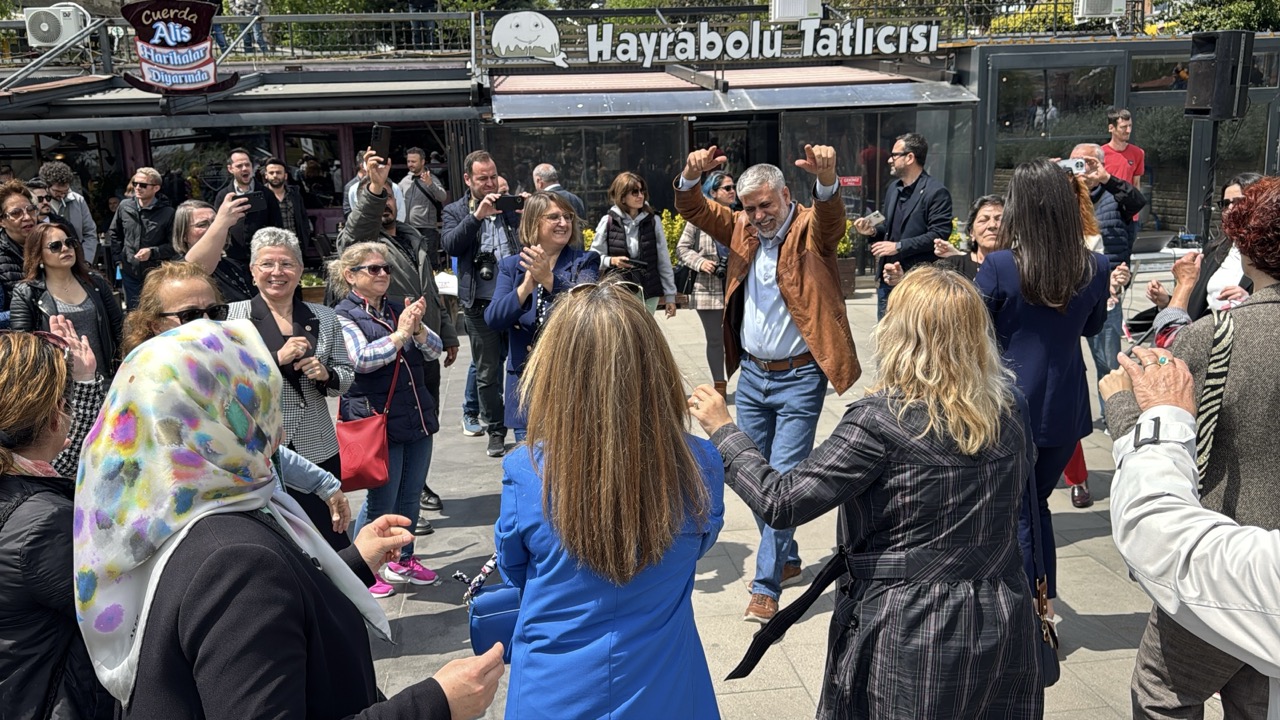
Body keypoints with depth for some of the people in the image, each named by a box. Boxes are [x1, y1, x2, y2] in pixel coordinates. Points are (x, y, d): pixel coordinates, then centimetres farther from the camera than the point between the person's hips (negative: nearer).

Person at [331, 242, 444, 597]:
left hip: (417, 416, 6)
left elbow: (435, 350, 4)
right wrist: (399, 334, -20)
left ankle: (403, 561, 29)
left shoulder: (398, 309, 12)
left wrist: (417, 328, -14)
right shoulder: (343, 315, -4)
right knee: (381, 501, 0)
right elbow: (362, 358, -17)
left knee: (411, 496, 13)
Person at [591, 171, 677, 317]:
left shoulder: (653, 221, 1)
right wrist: (611, 260, -15)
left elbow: (664, 261, 5)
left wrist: (670, 295, 5)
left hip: (648, 294, 1)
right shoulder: (608, 222, -3)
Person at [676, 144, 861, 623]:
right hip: (752, 373, 6)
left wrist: (827, 178, -52)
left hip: (799, 377, -6)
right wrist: (692, 175, -23)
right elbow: (694, 210, -1)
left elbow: (831, 216, -29)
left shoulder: (810, 230, -8)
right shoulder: (742, 229, 7)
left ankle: (766, 587, 2)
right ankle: (788, 562, 33)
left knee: (784, 478, -6)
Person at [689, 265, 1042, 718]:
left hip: (911, 635, -5)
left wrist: (722, 431, -8)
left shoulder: (881, 419, -20)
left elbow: (780, 503, -20)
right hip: (1005, 629, 6)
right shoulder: (1010, 409, -4)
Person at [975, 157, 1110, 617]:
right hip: (1065, 407, 4)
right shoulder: (1095, 268, -4)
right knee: (1037, 502, 21)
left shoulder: (1000, 266, -17)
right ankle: (1045, 605, 27)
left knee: (1016, 512, 9)